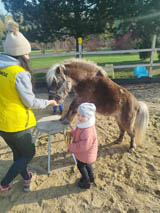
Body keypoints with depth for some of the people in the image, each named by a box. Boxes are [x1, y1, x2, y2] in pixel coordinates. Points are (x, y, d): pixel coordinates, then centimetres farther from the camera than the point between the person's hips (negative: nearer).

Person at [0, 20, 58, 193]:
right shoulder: (20, 74, -22)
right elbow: (30, 102, -17)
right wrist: (49, 102, -3)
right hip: (17, 124, -8)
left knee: (17, 153, 25)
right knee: (29, 153, 19)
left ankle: (26, 180, 45)